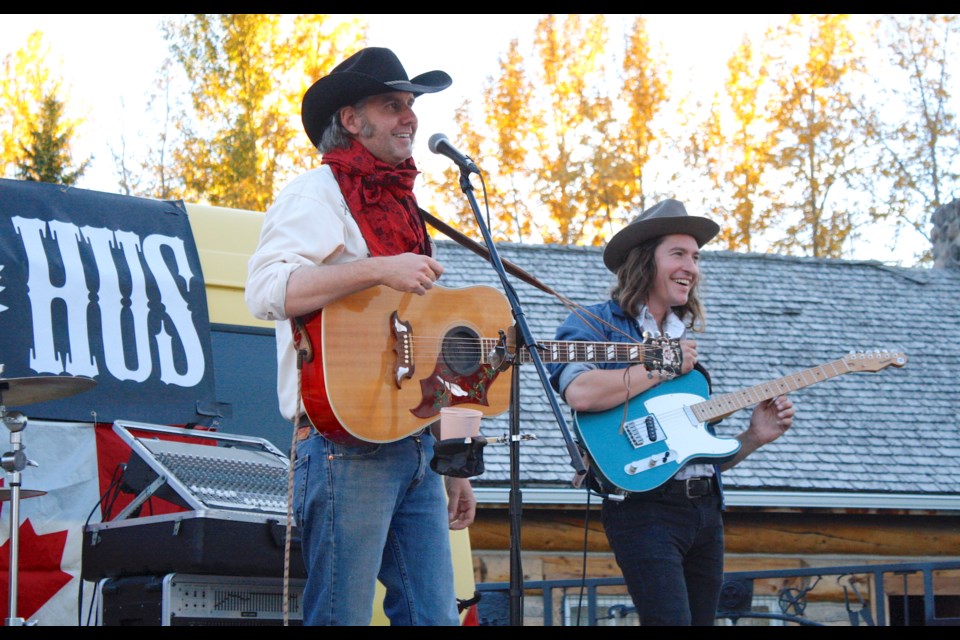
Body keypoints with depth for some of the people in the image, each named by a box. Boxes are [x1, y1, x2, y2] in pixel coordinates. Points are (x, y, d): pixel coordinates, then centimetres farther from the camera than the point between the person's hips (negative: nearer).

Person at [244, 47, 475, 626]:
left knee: (435, 615, 4)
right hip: (347, 443, -8)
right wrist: (379, 270, -25)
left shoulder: (401, 208, 24)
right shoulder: (318, 195, -2)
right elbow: (266, 291, -21)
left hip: (415, 445, 8)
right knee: (342, 618, -8)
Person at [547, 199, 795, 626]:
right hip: (642, 502, -7)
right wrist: (664, 367, -11)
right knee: (670, 620, -21)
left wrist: (753, 438, 5)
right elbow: (580, 392, -23)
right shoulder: (594, 324, 1)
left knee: (701, 620, 6)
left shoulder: (683, 342, 22)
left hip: (705, 507, 8)